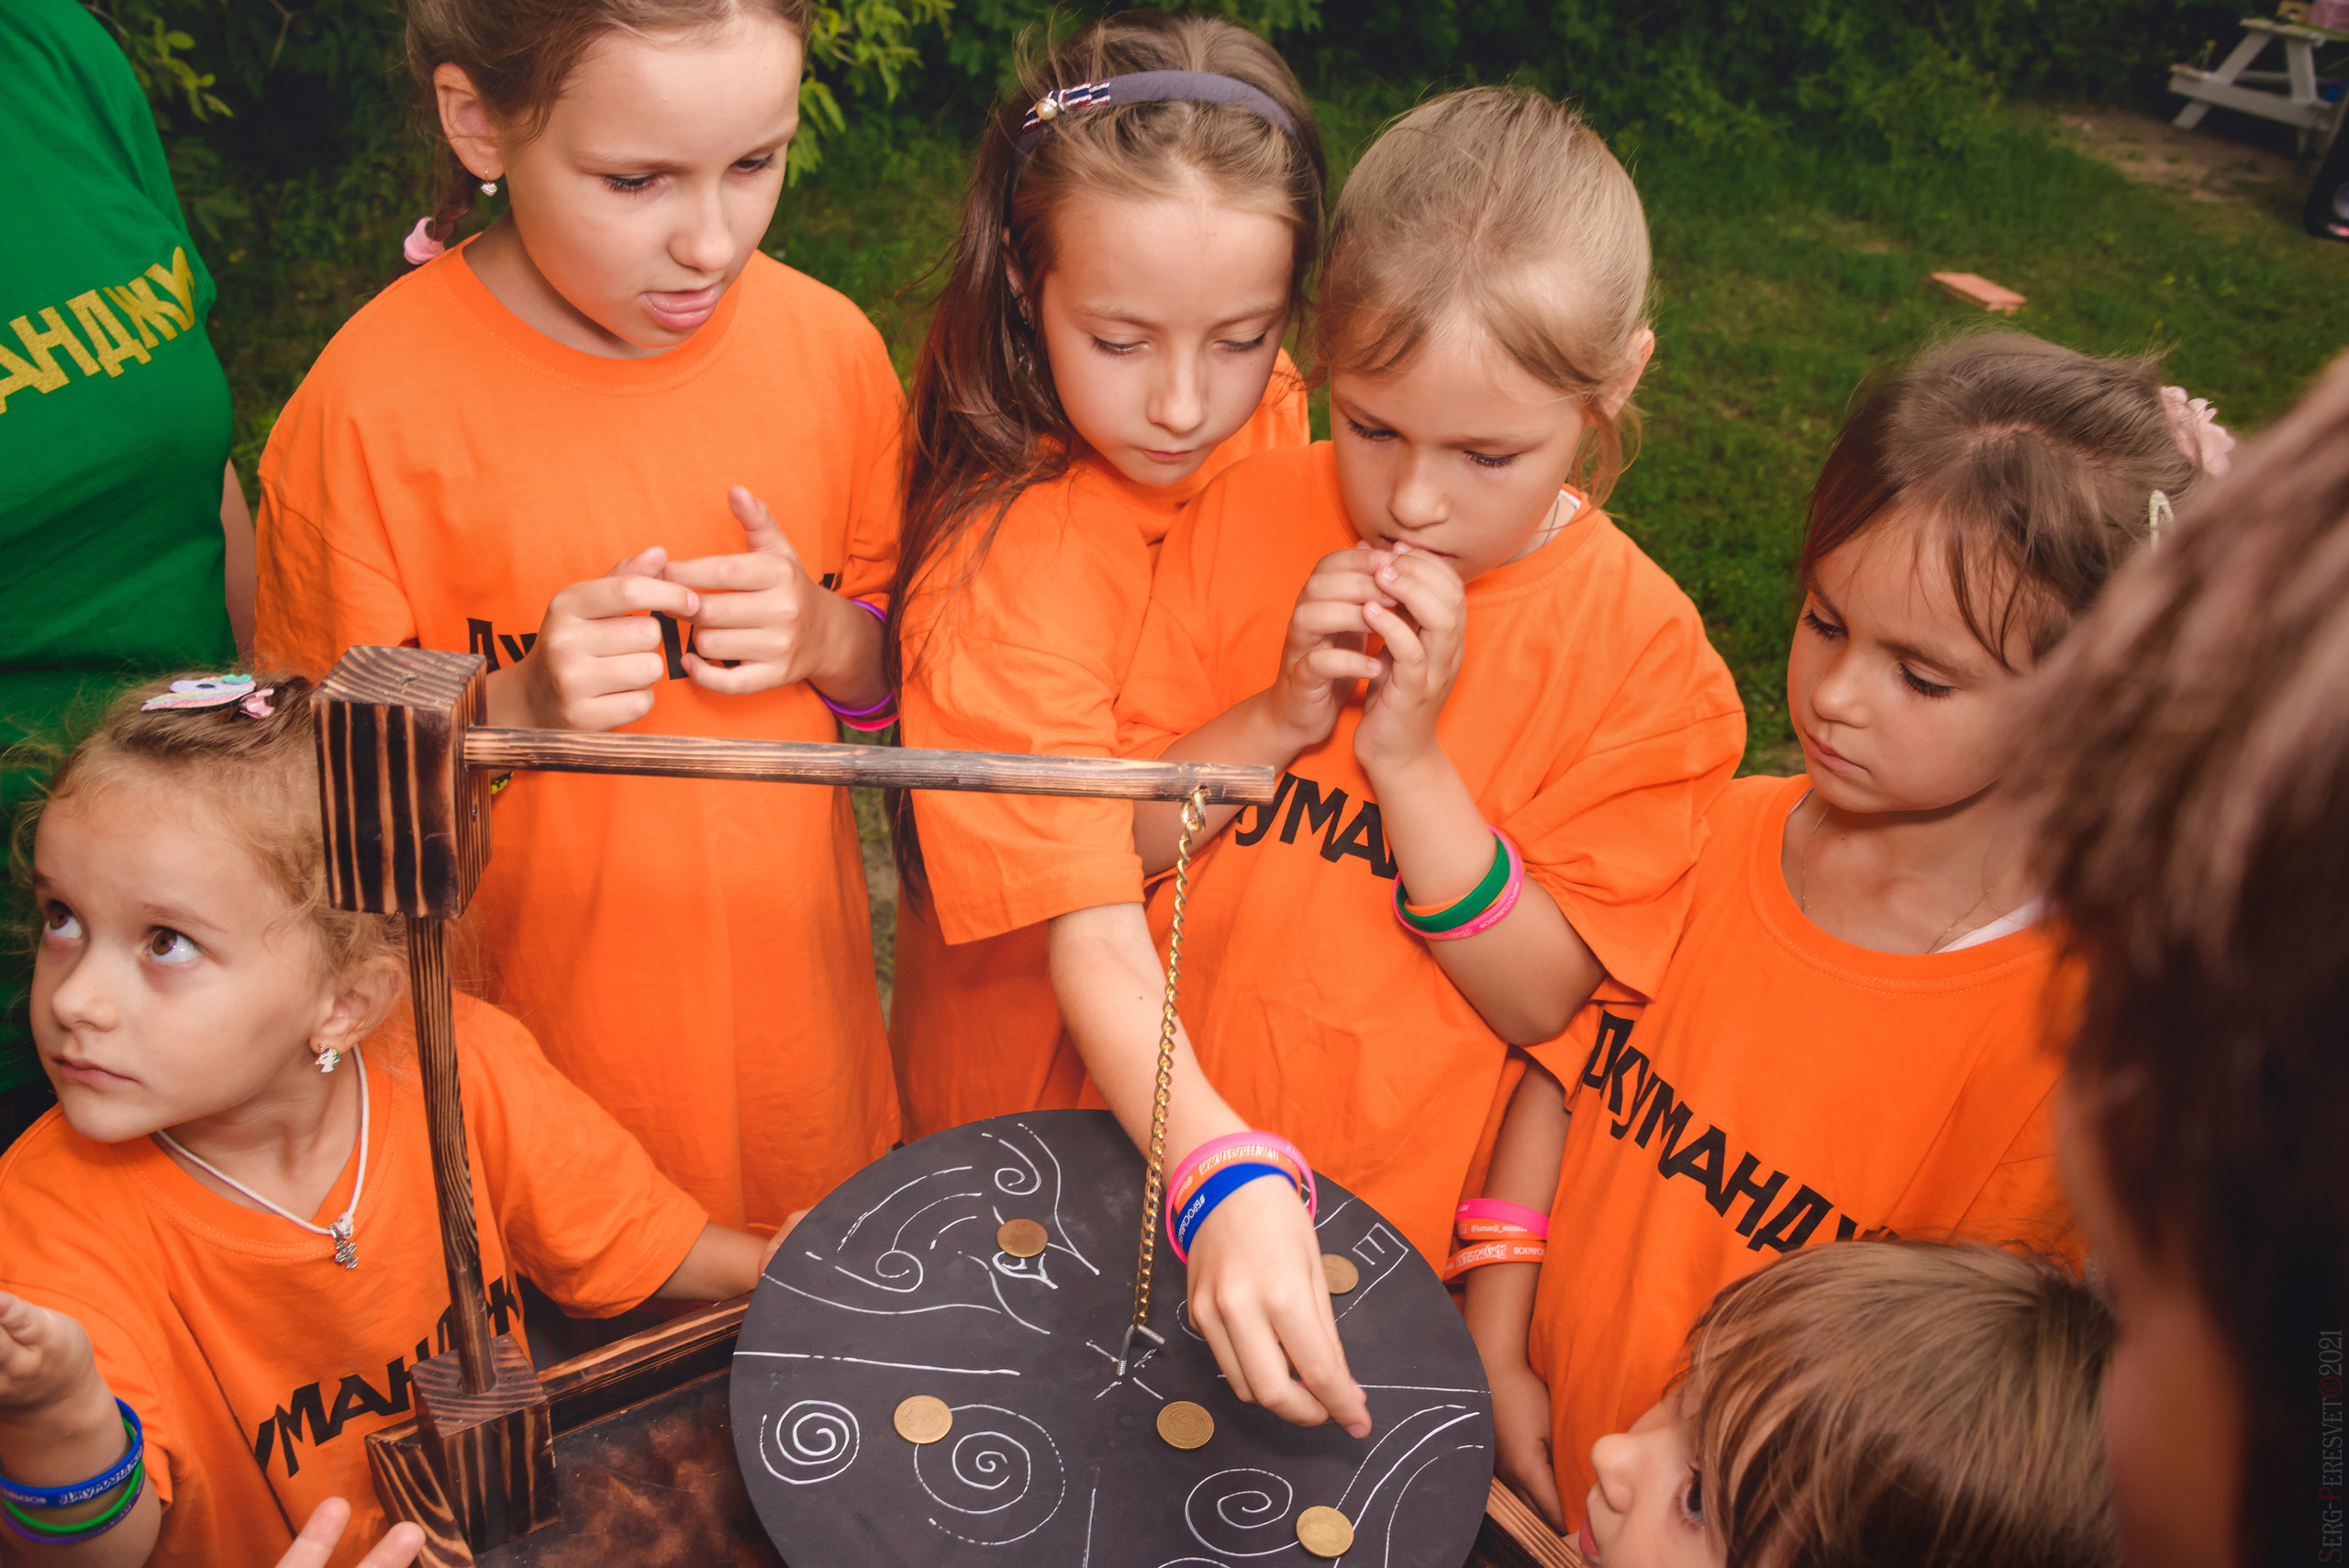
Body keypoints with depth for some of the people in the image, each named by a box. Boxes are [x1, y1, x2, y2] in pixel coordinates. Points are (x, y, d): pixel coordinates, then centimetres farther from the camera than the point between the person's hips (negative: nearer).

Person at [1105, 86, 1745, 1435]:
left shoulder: (1638, 650, -15)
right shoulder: (1246, 520, -9)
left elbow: (1540, 996, -14)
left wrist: (1410, 756, -26)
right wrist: (1277, 718, -24)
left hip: (1405, 1211, -2)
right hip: (1160, 1157, 3)